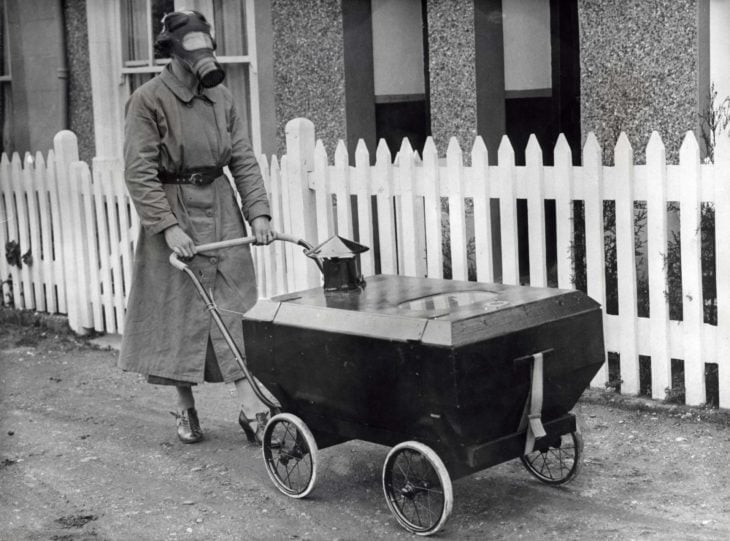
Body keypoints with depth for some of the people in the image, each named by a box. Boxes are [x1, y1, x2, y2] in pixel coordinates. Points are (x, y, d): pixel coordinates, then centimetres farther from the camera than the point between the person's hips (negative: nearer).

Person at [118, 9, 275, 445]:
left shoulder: (220, 97, 6)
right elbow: (140, 172, -14)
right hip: (173, 210, -4)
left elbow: (244, 160, 6)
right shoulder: (149, 100, -10)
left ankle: (251, 407, 0)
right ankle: (186, 407, 20)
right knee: (179, 311, 5)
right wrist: (169, 226, -22)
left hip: (221, 208, 4)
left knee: (234, 308, 0)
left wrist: (258, 211, -6)